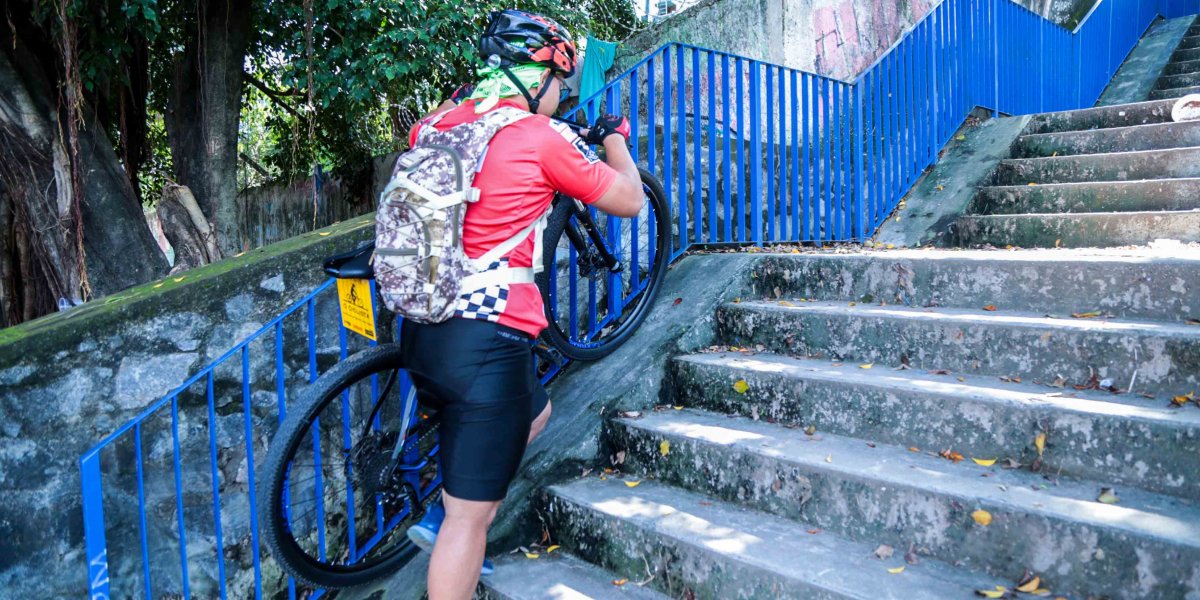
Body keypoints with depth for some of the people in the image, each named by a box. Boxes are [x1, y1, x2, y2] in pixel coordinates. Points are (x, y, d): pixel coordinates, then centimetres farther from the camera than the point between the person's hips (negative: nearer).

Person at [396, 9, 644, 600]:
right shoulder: (543, 137, -9)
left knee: (534, 410, 31)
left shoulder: (438, 123, 7)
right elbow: (629, 200, 4)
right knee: (471, 515, 6)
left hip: (422, 332, 8)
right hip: (485, 341, -8)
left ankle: (441, 518, 30)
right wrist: (615, 138, 21)